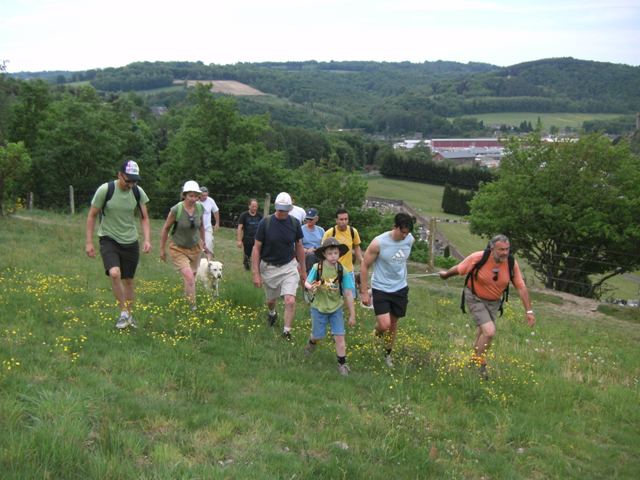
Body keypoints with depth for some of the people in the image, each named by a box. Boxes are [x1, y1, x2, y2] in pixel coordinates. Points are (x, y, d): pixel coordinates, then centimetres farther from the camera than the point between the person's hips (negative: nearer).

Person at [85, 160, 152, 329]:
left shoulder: (138, 192, -5)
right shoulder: (105, 190, -15)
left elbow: (144, 218, 5)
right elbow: (92, 215, -5)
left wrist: (147, 239, -8)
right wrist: (89, 242, -7)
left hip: (130, 242, 3)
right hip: (109, 239, -3)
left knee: (129, 279, 11)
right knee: (115, 273, -25)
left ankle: (129, 315, 28)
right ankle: (124, 313, -8)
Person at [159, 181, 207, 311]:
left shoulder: (200, 208, -11)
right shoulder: (176, 210, -23)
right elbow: (166, 229, -9)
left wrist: (203, 243, 19)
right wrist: (162, 249, -2)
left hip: (195, 247, 5)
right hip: (178, 249, -4)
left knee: (191, 277, 18)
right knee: (189, 277, -20)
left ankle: (187, 298, 44)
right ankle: (192, 306, -9)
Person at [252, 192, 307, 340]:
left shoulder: (295, 223, -7)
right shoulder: (265, 222, -14)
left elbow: (299, 247, 6)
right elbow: (256, 248, -9)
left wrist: (303, 270, 10)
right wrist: (256, 273, -12)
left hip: (289, 266, 0)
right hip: (269, 267, 0)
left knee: (290, 301, -15)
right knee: (271, 300, 19)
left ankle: (287, 332, 1)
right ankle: (272, 314, 53)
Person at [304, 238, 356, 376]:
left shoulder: (342, 271, -12)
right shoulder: (317, 267, -15)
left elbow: (348, 293, -8)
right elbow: (307, 282, -5)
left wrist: (352, 314, -5)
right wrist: (311, 287, -31)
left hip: (336, 308, 1)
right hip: (319, 307, 0)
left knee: (339, 336, -4)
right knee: (318, 335, 12)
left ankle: (342, 363, 10)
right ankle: (312, 342, 48)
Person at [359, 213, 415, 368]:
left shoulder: (410, 240, -7)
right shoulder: (379, 243, -21)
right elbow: (364, 265, -12)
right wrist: (364, 292, -11)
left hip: (400, 288, 4)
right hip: (381, 289, -4)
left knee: (394, 323, 14)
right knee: (384, 325, -13)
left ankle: (388, 353, 35)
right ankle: (378, 330, 24)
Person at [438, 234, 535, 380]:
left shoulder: (512, 263, -17)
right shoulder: (478, 258, -27)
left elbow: (521, 287, -10)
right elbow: (458, 269, -9)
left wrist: (529, 310, -12)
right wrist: (445, 274, 8)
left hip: (494, 302, 4)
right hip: (475, 299, -4)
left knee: (483, 332, 22)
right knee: (489, 332, -20)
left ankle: (475, 358, 50)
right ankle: (480, 365, 4)